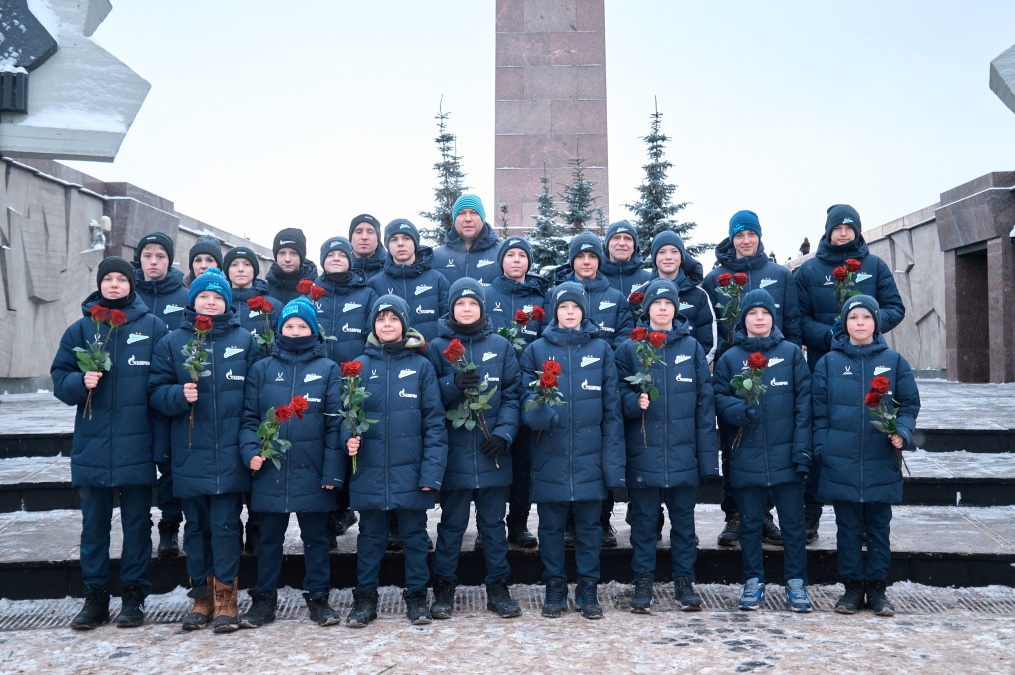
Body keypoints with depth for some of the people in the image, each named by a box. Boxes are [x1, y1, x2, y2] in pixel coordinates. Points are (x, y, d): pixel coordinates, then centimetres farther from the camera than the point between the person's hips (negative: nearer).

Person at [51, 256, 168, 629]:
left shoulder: (152, 327, 0)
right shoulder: (80, 329, 6)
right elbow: (60, 378, 7)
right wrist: (81, 382, -15)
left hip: (137, 445, -2)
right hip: (92, 446, 2)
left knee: (137, 523, 7)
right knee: (94, 524, 10)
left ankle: (134, 595, 19)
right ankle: (95, 596, 21)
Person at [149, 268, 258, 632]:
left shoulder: (244, 340, 4)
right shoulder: (172, 342, 5)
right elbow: (156, 391, 4)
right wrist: (179, 394, -19)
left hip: (230, 455, -1)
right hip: (190, 455, 2)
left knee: (226, 526, 1)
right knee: (197, 527, 12)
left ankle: (225, 598, 12)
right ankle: (201, 597, 24)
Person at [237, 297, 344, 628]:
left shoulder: (328, 369, 2)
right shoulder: (262, 369, 7)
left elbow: (335, 423, -3)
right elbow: (249, 417, 6)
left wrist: (332, 470, -9)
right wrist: (251, 451, -11)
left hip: (312, 473, -1)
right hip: (270, 472, 1)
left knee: (315, 537, 10)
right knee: (269, 538, 12)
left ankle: (318, 597, 22)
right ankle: (264, 598, 25)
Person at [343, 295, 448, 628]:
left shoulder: (421, 365, 0)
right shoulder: (360, 365, 4)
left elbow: (434, 420, -3)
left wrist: (432, 470, -11)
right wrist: (349, 437, -15)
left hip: (410, 471, -1)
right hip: (370, 471, 1)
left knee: (414, 535, 10)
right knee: (370, 535, 12)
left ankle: (416, 596, 24)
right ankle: (365, 598, 24)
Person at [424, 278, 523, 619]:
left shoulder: (500, 346, 5)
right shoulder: (437, 347, 3)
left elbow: (513, 393, 2)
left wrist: (504, 431, -11)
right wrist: (454, 383, -20)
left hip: (491, 453, 1)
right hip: (454, 453, -1)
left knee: (493, 522, 11)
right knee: (452, 523, 8)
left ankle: (498, 588, 22)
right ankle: (444, 588, 20)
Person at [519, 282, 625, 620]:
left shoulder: (601, 349, 5)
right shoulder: (536, 350, 4)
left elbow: (612, 407, 4)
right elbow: (526, 399, 1)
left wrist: (613, 460, -2)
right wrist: (538, 411, -23)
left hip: (589, 455, 0)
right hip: (550, 456, 0)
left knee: (589, 524, 9)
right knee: (551, 525, 9)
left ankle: (588, 588, 22)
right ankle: (554, 586, 23)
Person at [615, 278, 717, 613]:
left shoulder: (692, 347, 6)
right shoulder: (629, 348, 2)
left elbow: (705, 403, 5)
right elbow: (620, 395, 4)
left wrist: (707, 456, 0)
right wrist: (635, 402, -20)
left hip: (683, 453, 1)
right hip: (643, 451, -1)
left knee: (683, 518, 10)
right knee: (643, 519, 7)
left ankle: (684, 580, 22)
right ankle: (643, 580, 19)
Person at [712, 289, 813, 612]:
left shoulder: (791, 353, 4)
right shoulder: (730, 358, 5)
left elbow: (804, 403, 0)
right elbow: (719, 400, 1)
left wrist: (802, 448, -7)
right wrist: (740, 411, -20)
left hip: (786, 456, 0)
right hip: (746, 459, 1)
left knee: (793, 522, 6)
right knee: (750, 523, 10)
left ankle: (796, 583, 19)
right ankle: (753, 582, 22)